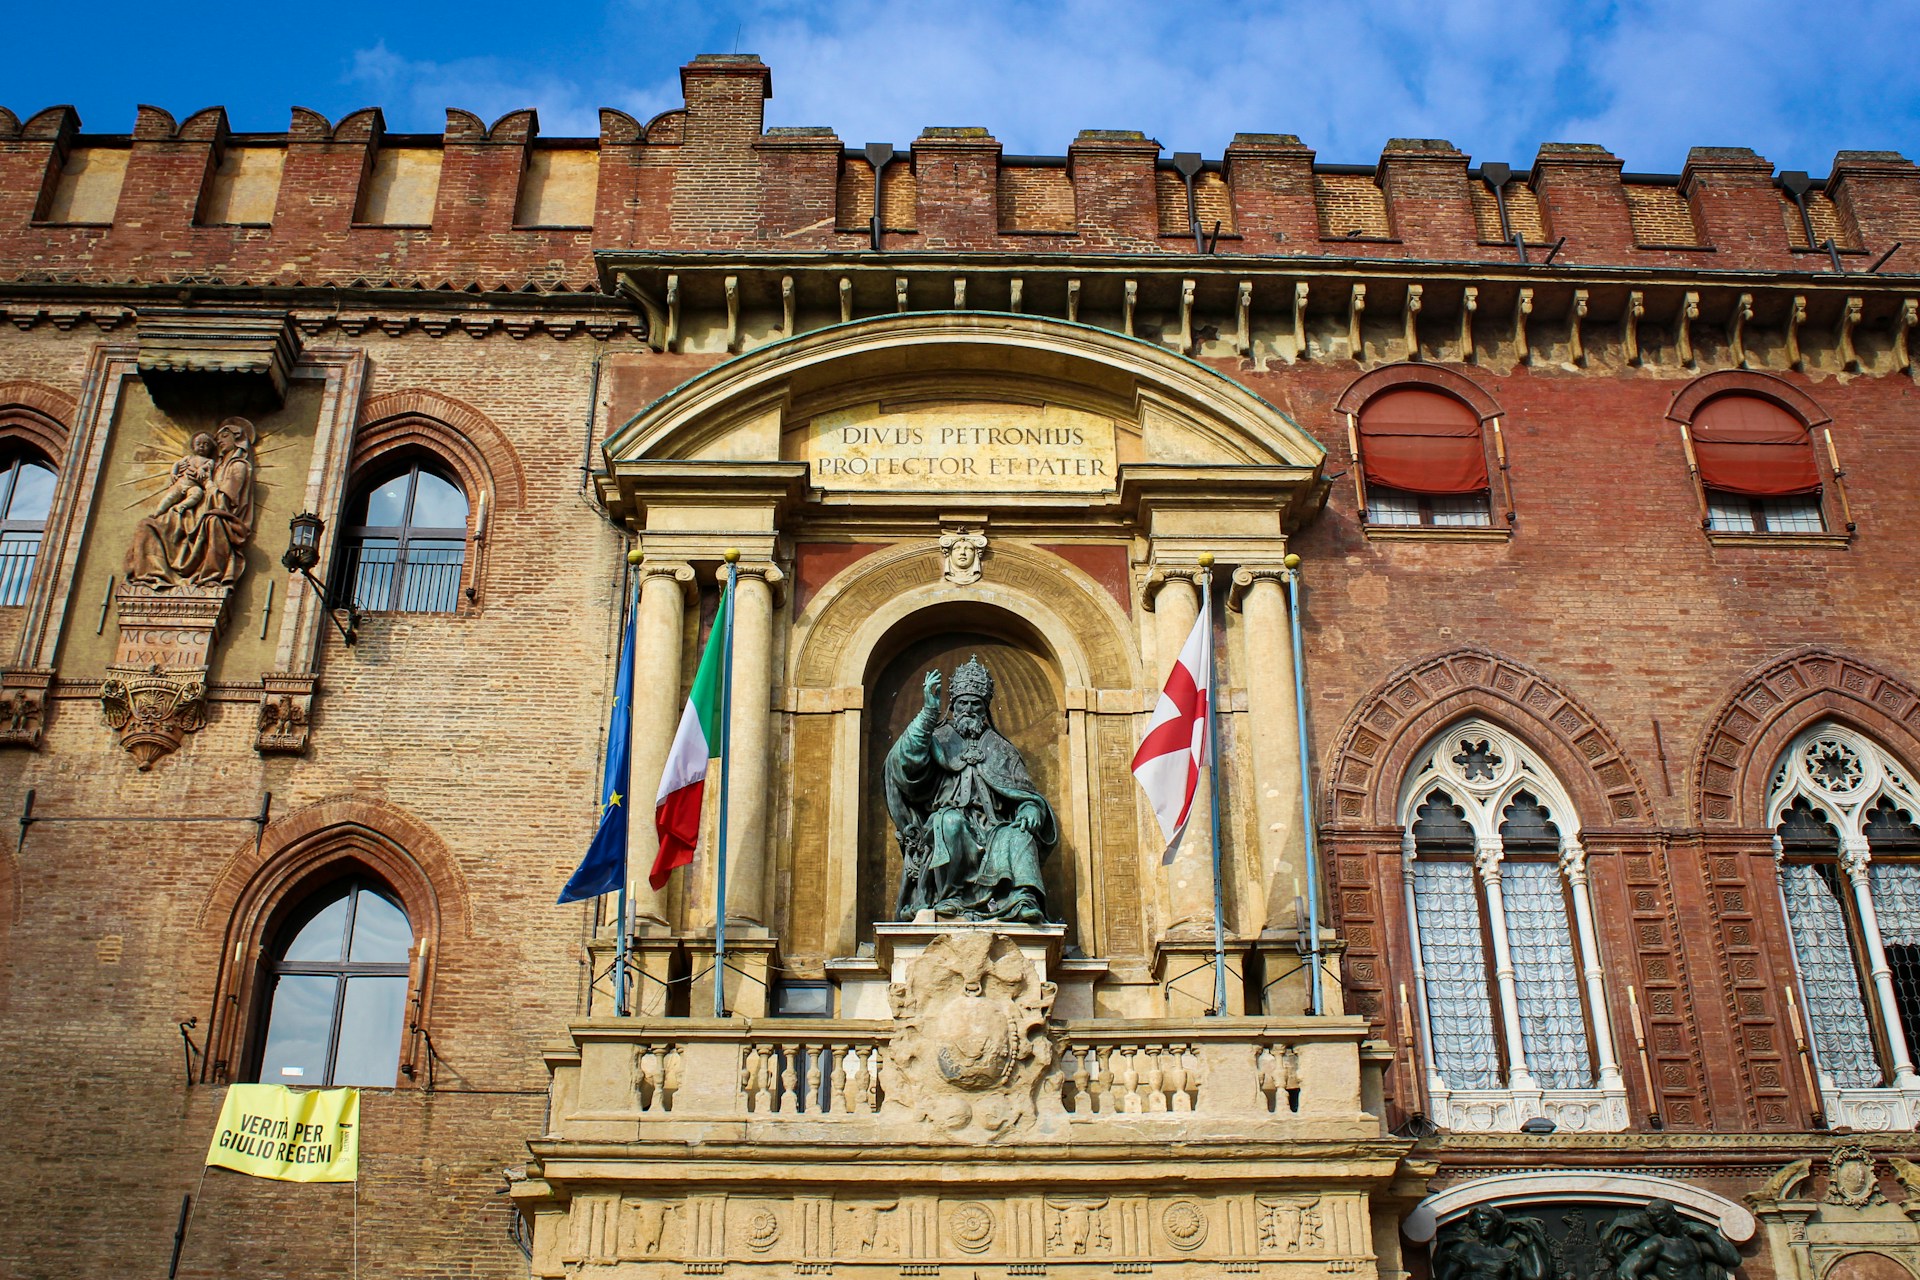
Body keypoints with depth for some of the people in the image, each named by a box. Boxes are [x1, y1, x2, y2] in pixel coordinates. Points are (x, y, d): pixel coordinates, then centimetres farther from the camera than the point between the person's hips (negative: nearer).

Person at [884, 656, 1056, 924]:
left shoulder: (1001, 750, 23)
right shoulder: (938, 739, 16)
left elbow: (1026, 795, 15)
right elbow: (908, 760, -7)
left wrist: (1031, 810, -10)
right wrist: (929, 712, -17)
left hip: (990, 830, 2)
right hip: (943, 831, -2)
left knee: (1018, 834, -30)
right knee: (950, 819, -36)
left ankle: (1024, 901, -45)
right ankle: (949, 899, -33)